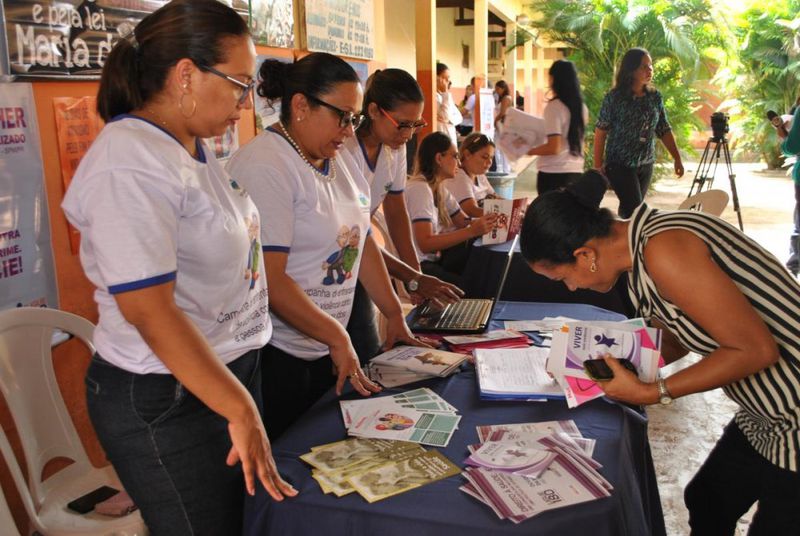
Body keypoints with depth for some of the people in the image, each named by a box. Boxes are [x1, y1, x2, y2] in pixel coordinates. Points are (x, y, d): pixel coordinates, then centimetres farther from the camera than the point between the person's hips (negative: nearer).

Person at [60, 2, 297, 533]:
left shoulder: (195, 148, 5)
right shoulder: (130, 162, -23)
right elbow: (149, 310, -27)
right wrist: (242, 410, -25)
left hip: (230, 369, 9)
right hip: (168, 402, -9)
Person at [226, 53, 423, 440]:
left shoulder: (338, 160, 9)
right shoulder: (264, 166, -18)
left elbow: (362, 242, 13)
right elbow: (269, 280, -23)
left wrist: (395, 316, 11)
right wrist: (337, 338, -17)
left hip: (327, 350, 8)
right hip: (277, 360, -8)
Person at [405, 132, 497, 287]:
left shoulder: (439, 188, 11)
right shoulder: (420, 188, -18)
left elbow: (464, 222, 7)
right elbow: (425, 244, -26)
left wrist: (489, 222, -12)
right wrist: (472, 231, -30)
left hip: (432, 259, 9)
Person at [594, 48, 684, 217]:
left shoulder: (655, 97, 4)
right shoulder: (614, 98, -10)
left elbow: (664, 130, 7)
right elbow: (600, 132, -8)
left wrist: (677, 159, 2)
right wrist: (598, 165, -10)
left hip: (646, 165, 5)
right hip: (620, 165, -5)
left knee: (629, 208, 13)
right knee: (635, 210, -9)